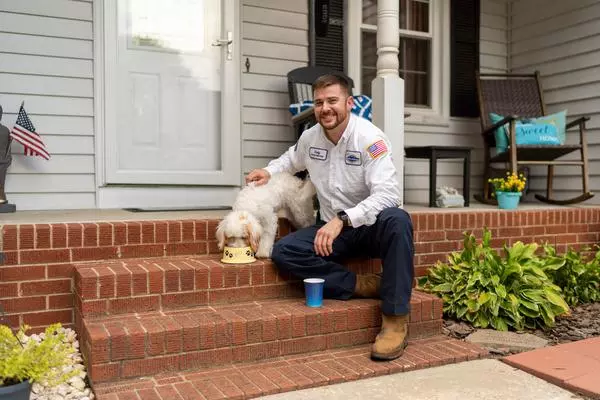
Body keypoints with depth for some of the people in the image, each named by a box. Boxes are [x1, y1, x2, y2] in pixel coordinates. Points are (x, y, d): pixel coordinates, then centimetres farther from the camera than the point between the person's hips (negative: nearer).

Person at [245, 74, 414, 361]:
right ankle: (362, 285, -16)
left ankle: (395, 320, -29)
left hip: (371, 226, -4)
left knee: (397, 220, -39)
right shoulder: (310, 137, 1)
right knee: (283, 252, -20)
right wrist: (269, 171, 4)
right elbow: (291, 158, 26)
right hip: (332, 230, 4)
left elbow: (388, 193, -28)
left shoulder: (369, 137, -17)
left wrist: (342, 220, -37)